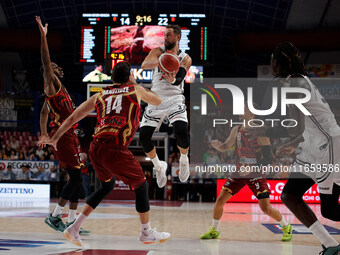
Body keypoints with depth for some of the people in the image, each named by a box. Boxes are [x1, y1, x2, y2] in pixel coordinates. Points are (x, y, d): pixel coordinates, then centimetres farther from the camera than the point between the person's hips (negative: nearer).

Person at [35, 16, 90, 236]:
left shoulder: (59, 89, 22)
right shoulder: (52, 84, -4)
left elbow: (44, 112, 29)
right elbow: (46, 62, -20)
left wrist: (44, 134, 33)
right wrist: (43, 35, -24)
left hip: (70, 136, 10)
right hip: (62, 135, -10)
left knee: (77, 179, 7)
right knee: (76, 177, -13)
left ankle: (72, 222, 10)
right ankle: (55, 216, -5)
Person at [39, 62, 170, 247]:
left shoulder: (99, 95, 20)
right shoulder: (136, 90, 12)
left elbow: (73, 117, 18)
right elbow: (158, 101, 31)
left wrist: (55, 137, 26)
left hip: (95, 148, 6)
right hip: (115, 150, -6)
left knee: (107, 186, 27)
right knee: (141, 187, 13)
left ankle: (74, 228, 23)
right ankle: (147, 233, 25)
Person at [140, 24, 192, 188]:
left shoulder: (185, 59, 2)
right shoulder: (158, 51, 4)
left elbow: (179, 78, -14)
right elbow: (144, 65, -16)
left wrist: (173, 79, -39)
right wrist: (162, 60, -34)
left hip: (174, 99, -2)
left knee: (181, 132, -26)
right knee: (144, 136, -8)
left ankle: (184, 159, 7)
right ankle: (159, 167, 18)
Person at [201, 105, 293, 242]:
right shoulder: (236, 130, 1)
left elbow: (268, 158, -16)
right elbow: (225, 147, 14)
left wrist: (251, 168, -27)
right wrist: (217, 146, -10)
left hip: (256, 174, -5)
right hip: (239, 173, 5)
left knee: (266, 208, -10)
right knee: (220, 200, -3)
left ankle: (286, 227, 16)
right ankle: (214, 230, 17)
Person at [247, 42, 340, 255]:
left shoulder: (295, 82, -15)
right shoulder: (299, 81, 16)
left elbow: (297, 128, -23)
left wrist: (264, 132, -10)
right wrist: (294, 145, 29)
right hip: (314, 149, 10)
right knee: (289, 196, 7)